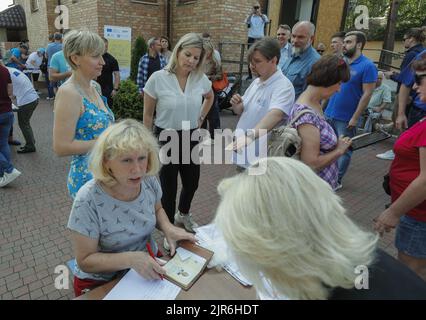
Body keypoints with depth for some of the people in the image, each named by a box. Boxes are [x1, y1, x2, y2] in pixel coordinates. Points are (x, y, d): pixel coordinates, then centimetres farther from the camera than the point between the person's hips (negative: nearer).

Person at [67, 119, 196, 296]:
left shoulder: (149, 180, -12)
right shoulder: (88, 200, -26)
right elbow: (85, 261, -17)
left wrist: (168, 228, -11)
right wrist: (131, 259, -30)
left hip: (149, 268, 5)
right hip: (102, 281, -4)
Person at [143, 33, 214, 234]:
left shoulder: (201, 79, -4)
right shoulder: (158, 78, -14)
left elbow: (210, 97, 20)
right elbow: (148, 114, -4)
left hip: (191, 138, 4)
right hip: (166, 138, -4)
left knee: (192, 183, 17)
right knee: (169, 187, 7)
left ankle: (183, 214, 49)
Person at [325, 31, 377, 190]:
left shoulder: (367, 66, -10)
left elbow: (367, 94, -13)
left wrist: (355, 118, -17)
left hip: (346, 119, -6)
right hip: (329, 114, 6)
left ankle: (337, 180, 20)